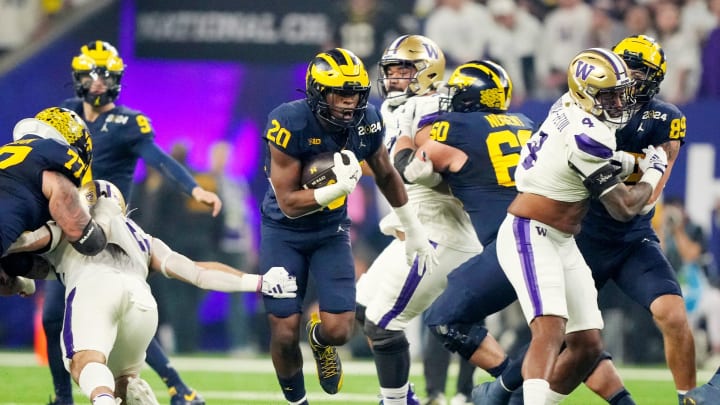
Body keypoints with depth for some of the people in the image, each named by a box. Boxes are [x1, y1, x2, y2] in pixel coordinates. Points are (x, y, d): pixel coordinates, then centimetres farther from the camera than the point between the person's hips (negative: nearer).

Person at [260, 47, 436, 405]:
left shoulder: (366, 122, -12)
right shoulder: (290, 124, -26)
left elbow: (386, 176, 9)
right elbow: (289, 203, -24)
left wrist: (413, 230, 16)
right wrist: (339, 188, -37)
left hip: (332, 231, 3)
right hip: (284, 231, -3)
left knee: (338, 330, -11)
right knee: (285, 332, -6)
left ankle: (320, 339, 28)